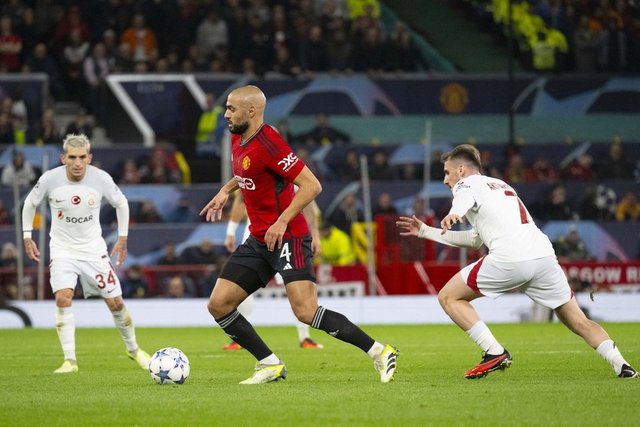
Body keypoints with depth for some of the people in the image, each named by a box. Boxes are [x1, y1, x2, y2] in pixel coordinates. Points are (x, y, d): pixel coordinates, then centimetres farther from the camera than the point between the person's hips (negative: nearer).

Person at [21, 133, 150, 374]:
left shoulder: (101, 179, -15)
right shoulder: (50, 179, -16)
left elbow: (121, 204, 5)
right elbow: (30, 203, 4)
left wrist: (122, 238, 5)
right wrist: (27, 236, 1)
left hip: (94, 250, 1)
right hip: (62, 250, -1)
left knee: (115, 302, 3)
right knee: (63, 298, -22)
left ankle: (133, 349, 28)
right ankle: (69, 360, -16)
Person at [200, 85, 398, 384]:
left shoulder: (267, 143, -19)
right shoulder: (238, 140, 9)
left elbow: (311, 185, -22)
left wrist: (282, 222, -25)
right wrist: (226, 190, 21)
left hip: (286, 237, -9)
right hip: (258, 241, 9)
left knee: (306, 312, -20)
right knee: (218, 305, 2)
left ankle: (379, 352, -11)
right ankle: (270, 365, 11)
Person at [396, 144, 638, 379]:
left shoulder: (468, 184, 13)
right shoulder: (500, 185, 36)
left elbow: (464, 199, -17)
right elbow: (475, 239, 43)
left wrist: (453, 215, -40)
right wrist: (425, 231, 47)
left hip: (509, 259, -7)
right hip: (544, 254, 7)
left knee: (449, 297, 8)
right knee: (578, 321, 13)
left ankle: (495, 353, -3)